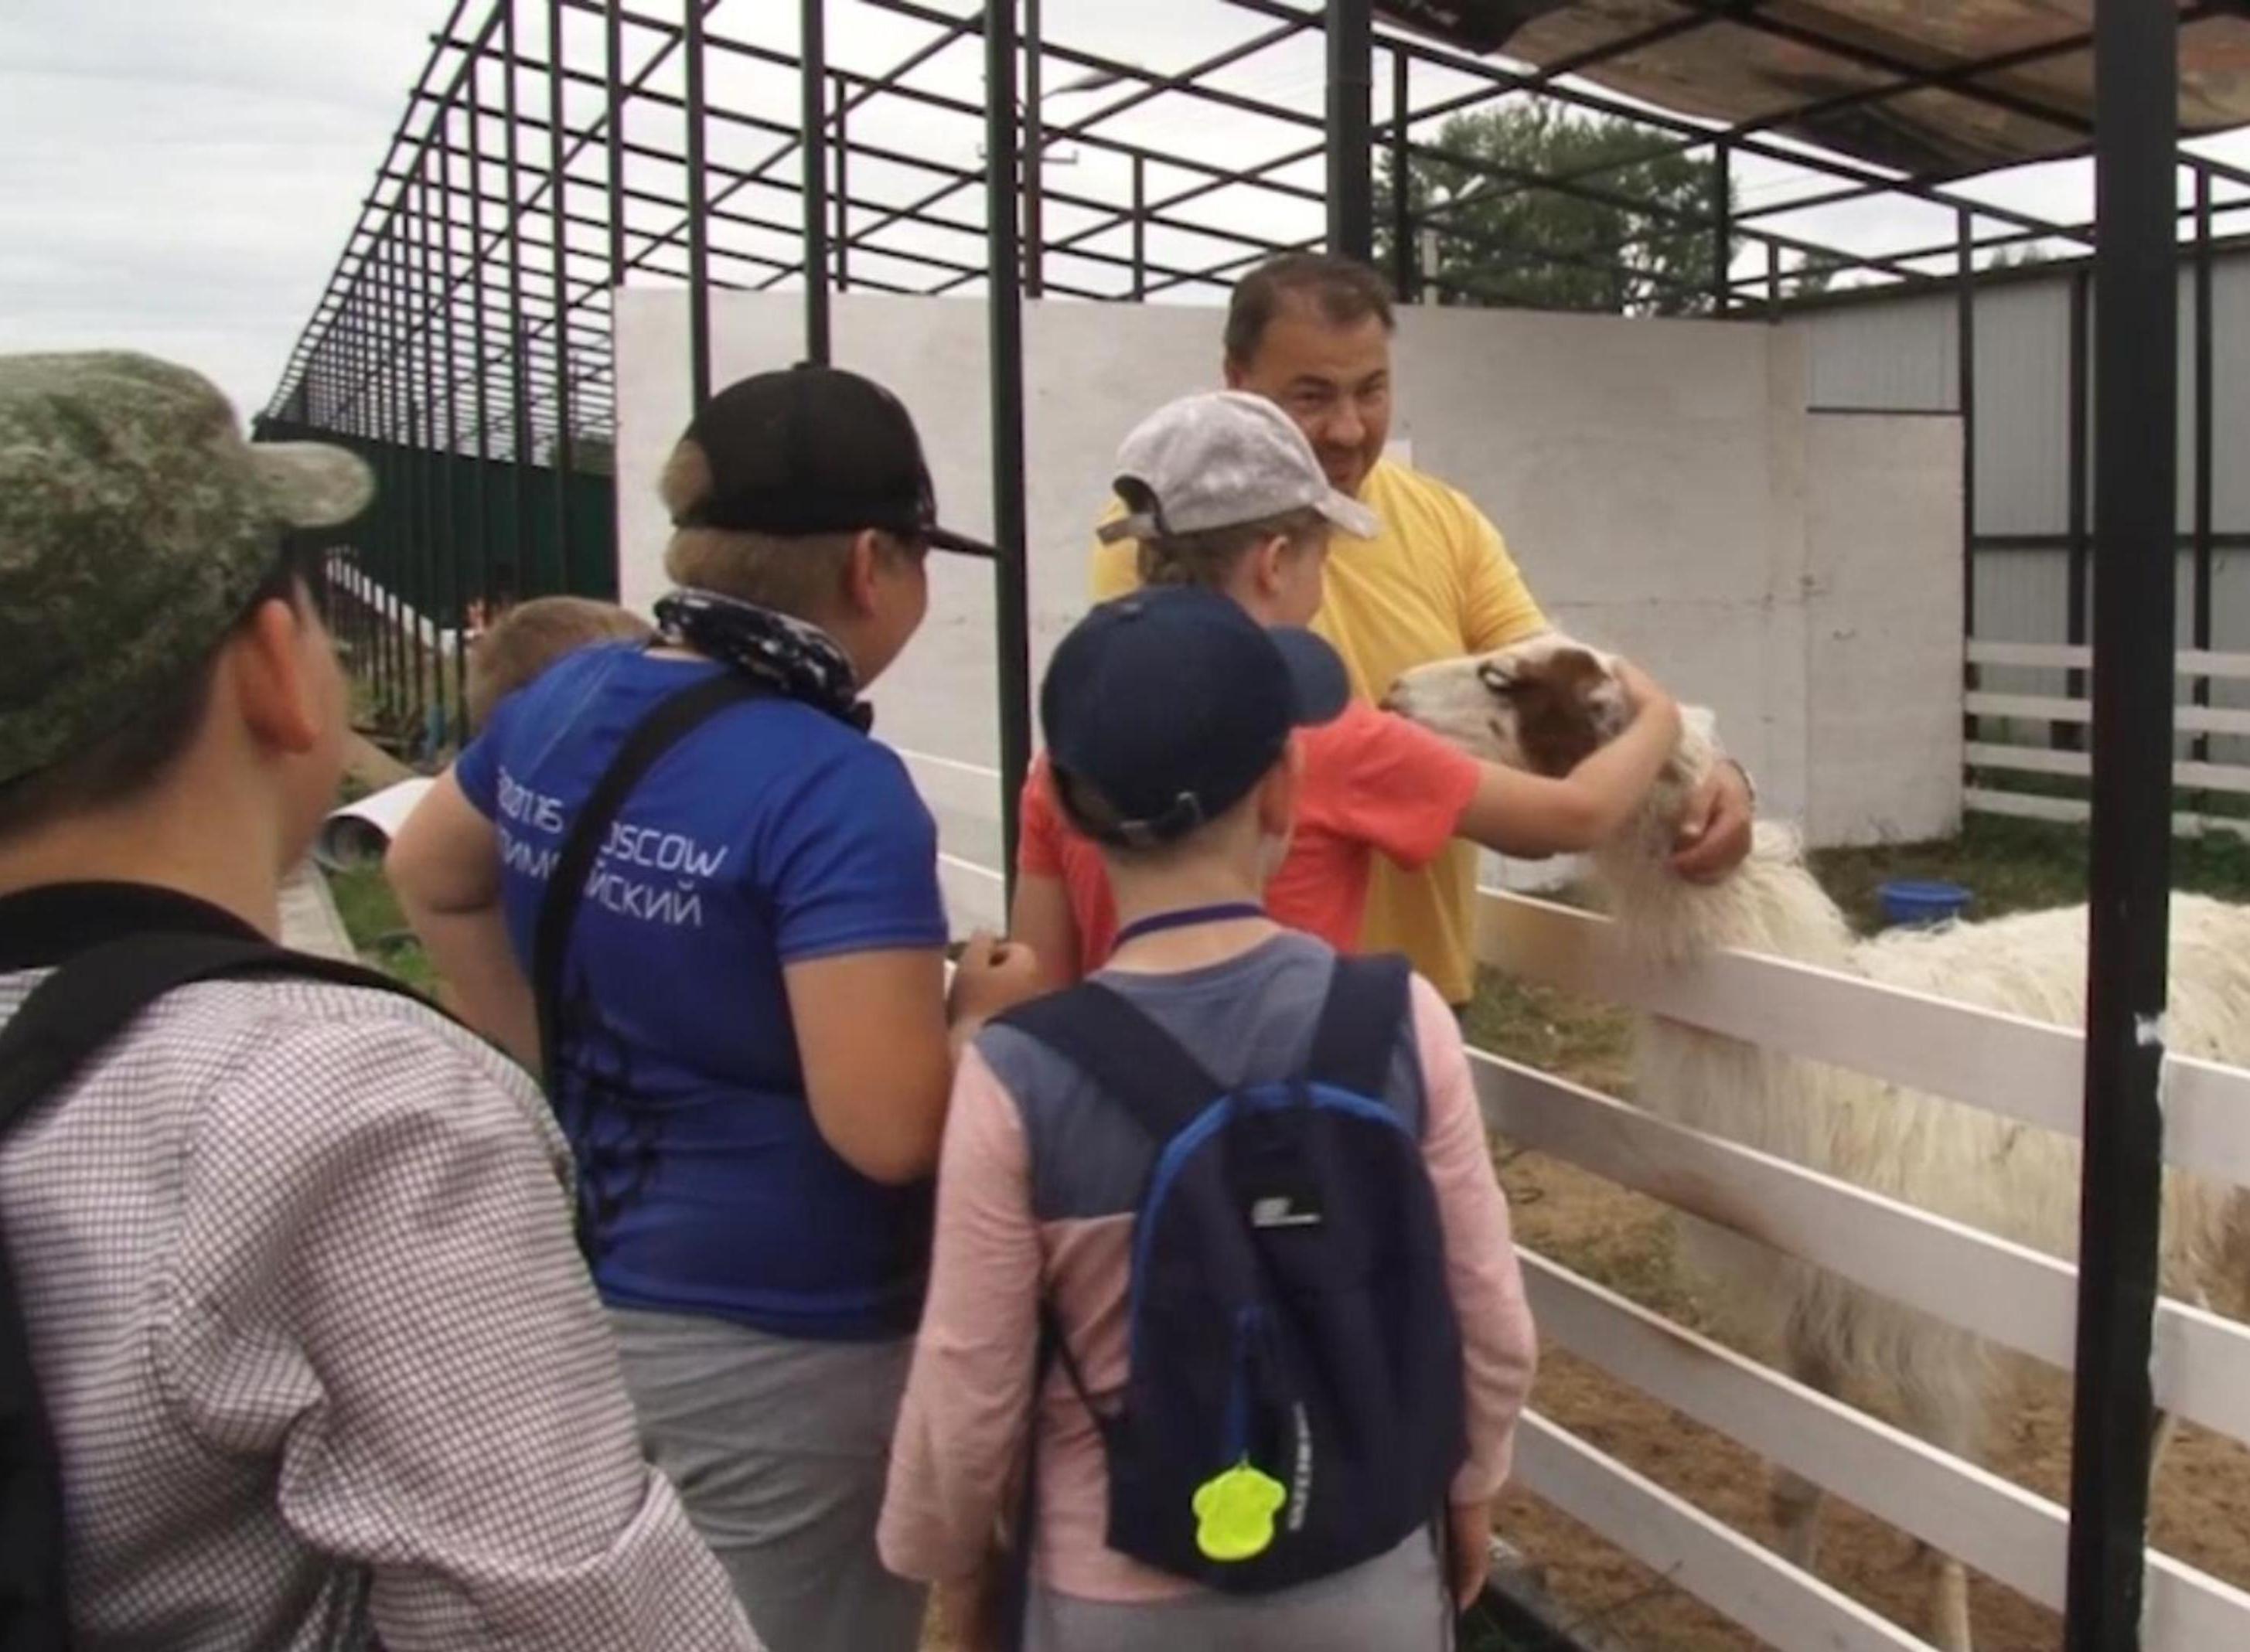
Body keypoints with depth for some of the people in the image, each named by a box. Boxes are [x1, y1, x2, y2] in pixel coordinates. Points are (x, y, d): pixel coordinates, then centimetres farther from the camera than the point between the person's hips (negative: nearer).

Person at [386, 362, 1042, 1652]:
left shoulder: (565, 702, -1)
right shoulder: (836, 790, -25)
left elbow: (430, 879, 17)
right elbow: (886, 1129, -29)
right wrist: (986, 1015, -11)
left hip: (575, 1301, 8)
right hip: (776, 1353, -7)